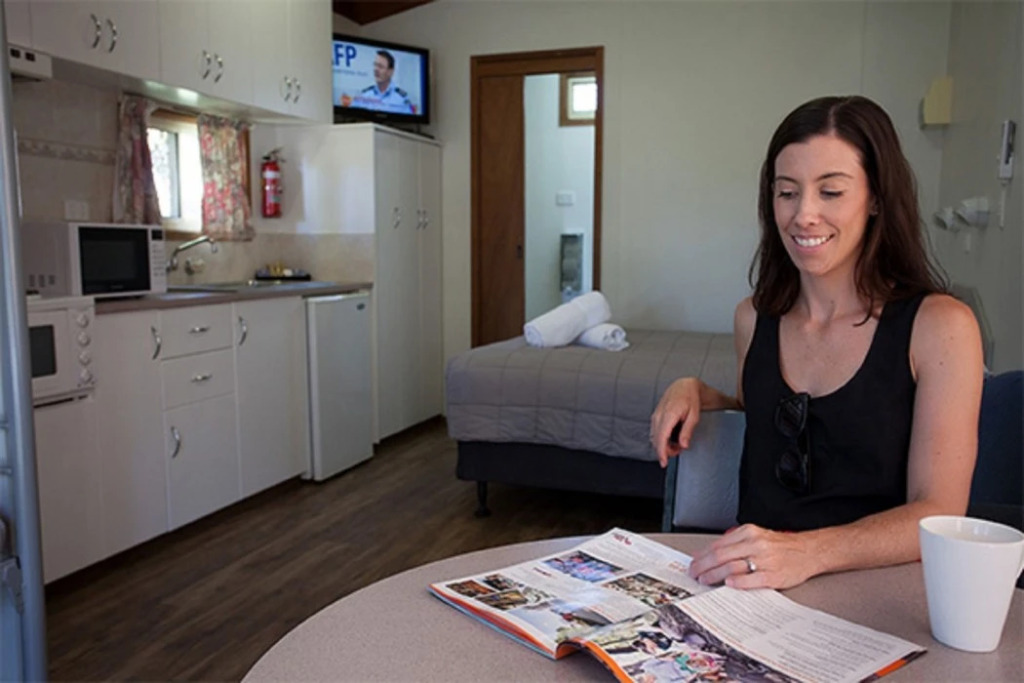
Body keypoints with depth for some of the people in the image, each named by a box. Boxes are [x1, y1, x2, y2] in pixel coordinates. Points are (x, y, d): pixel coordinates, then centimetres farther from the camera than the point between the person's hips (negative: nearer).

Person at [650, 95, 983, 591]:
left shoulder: (939, 326, -7)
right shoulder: (754, 318, 7)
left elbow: (938, 514, -12)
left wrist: (807, 552, -28)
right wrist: (696, 394, 5)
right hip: (751, 589, 4)